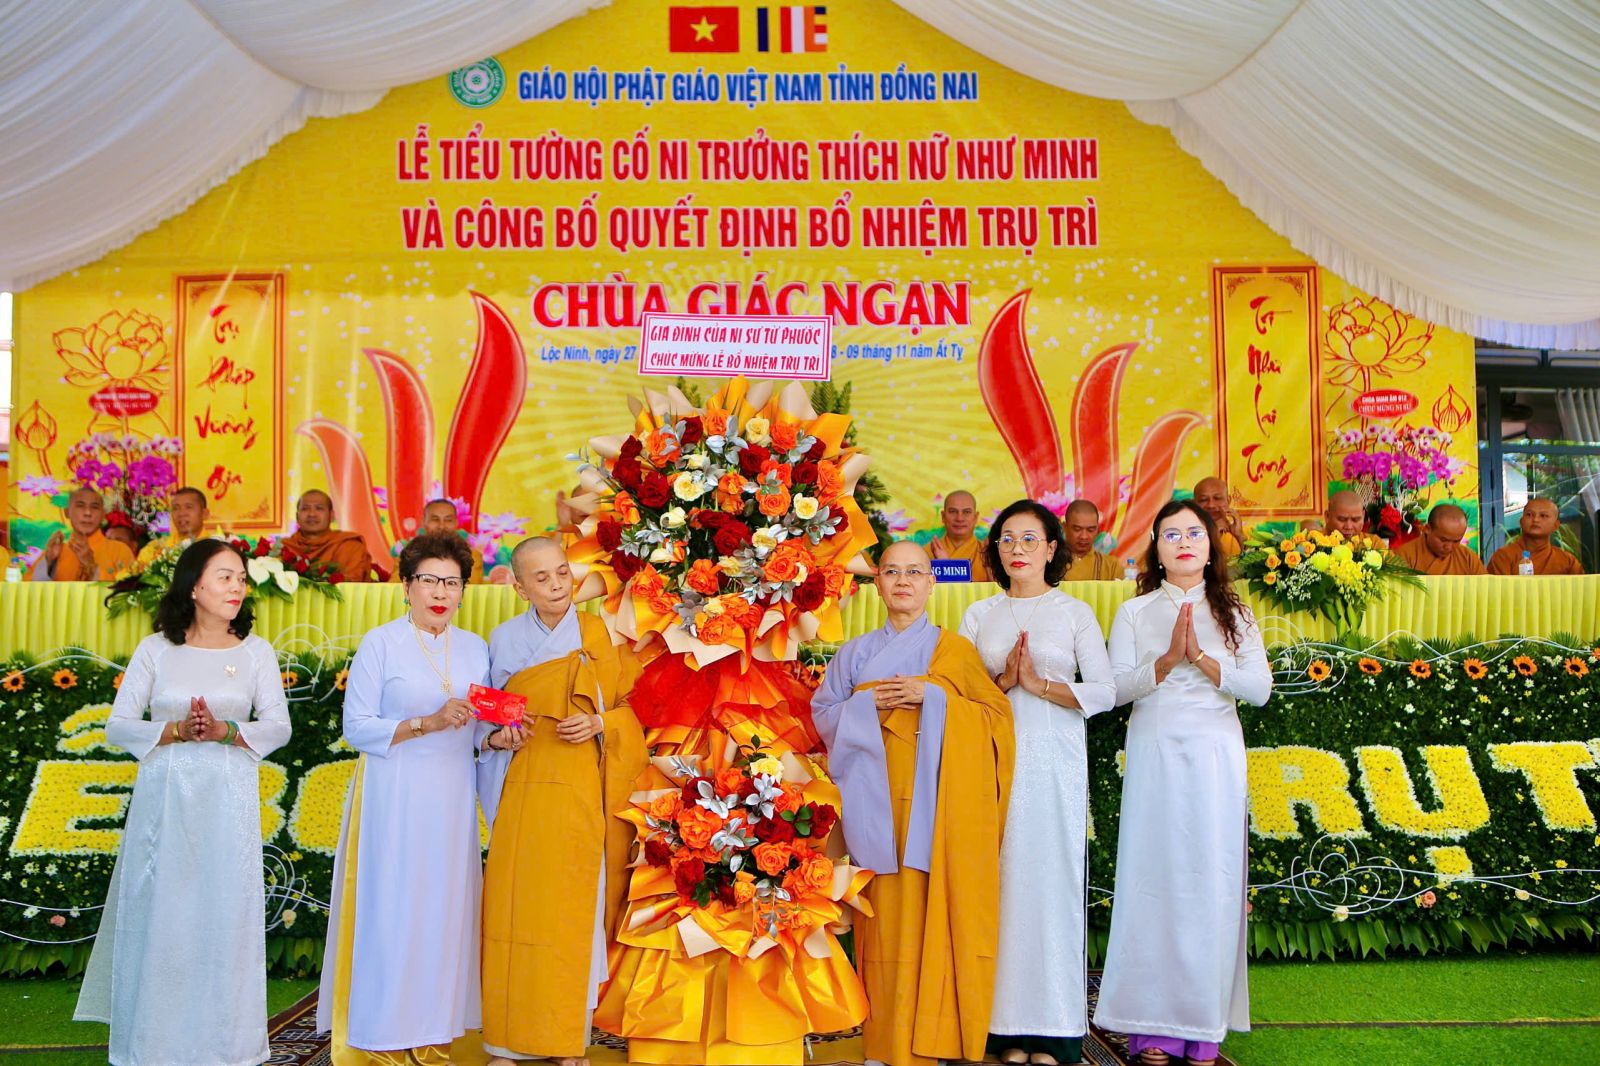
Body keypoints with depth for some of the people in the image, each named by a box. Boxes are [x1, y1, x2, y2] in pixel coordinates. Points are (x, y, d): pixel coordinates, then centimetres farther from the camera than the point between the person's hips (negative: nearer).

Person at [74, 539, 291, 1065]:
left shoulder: (257, 652, 4)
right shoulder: (155, 649, 3)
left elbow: (278, 726, -1)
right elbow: (117, 726, 0)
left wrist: (225, 732, -18)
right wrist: (176, 730, -15)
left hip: (228, 799, 0)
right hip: (163, 797, 0)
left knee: (225, 911, 1)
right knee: (159, 913, 3)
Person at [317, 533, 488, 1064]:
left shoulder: (475, 648, 12)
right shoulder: (380, 643, -2)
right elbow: (357, 727, -9)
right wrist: (426, 724, -19)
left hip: (452, 800, 4)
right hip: (393, 798, -4)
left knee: (445, 909, 6)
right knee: (390, 909, -3)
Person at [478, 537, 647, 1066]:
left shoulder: (602, 635, 4)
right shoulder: (503, 639, 8)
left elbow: (634, 707, 6)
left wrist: (599, 724, -11)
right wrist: (496, 737, -7)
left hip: (583, 790, -1)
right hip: (524, 789, 1)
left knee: (576, 908, 0)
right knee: (517, 906, -1)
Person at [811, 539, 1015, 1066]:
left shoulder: (955, 648, 8)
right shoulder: (856, 652, 15)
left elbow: (995, 713, 2)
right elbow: (823, 712, 10)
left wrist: (932, 696, -11)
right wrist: (868, 704, -8)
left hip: (934, 797, -1)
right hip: (876, 799, 2)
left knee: (930, 908, -6)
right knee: (884, 911, -1)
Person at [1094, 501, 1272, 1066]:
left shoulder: (1234, 613, 13)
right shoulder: (1134, 612, 10)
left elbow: (1259, 687, 0)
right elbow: (1117, 687, -2)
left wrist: (1200, 657, -13)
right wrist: (1168, 660, -17)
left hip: (1215, 757, 1)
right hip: (1154, 755, -1)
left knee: (1211, 879, -2)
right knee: (1154, 876, -3)